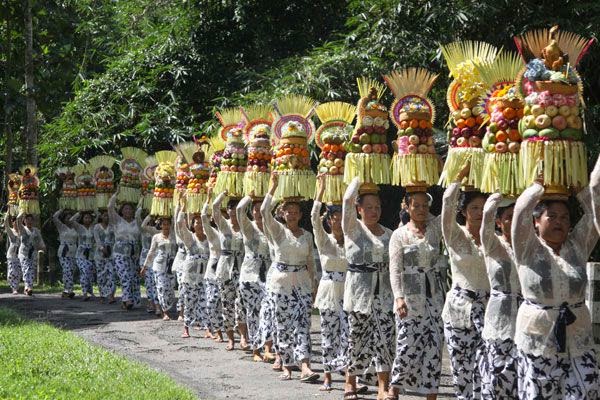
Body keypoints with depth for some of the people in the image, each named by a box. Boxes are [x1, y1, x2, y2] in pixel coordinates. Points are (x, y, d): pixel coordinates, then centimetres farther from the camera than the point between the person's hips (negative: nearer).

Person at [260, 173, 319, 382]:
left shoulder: (307, 235, 9)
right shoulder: (278, 230, 1)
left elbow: (310, 262, 15)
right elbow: (264, 212, -16)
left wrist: (313, 285, 13)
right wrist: (272, 187, -16)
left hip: (303, 283, 2)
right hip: (282, 281, -2)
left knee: (302, 324, -9)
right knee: (284, 325, 2)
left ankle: (305, 367, -18)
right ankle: (286, 366, 13)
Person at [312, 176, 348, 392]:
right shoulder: (324, 241, 0)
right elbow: (315, 219, -12)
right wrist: (320, 193, -18)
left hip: (347, 292, 0)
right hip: (329, 291, 0)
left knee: (348, 333, -8)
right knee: (329, 334, 5)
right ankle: (327, 375, 14)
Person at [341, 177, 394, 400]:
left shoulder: (388, 234, 12)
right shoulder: (353, 229, 1)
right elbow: (348, 200, -15)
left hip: (384, 292, 3)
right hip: (359, 291, -3)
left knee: (386, 340, -4)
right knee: (358, 338, 2)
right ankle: (350, 382, 21)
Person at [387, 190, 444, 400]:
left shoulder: (435, 227, 6)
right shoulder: (399, 235, -2)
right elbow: (395, 270, -9)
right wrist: (398, 297, -21)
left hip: (434, 296, 3)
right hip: (410, 297, -3)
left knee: (434, 346, 2)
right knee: (408, 345, -2)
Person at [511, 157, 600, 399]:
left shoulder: (578, 245, 6)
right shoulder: (528, 249, -2)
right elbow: (521, 208, -17)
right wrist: (541, 185, -5)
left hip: (578, 340, 3)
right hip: (537, 340, -3)